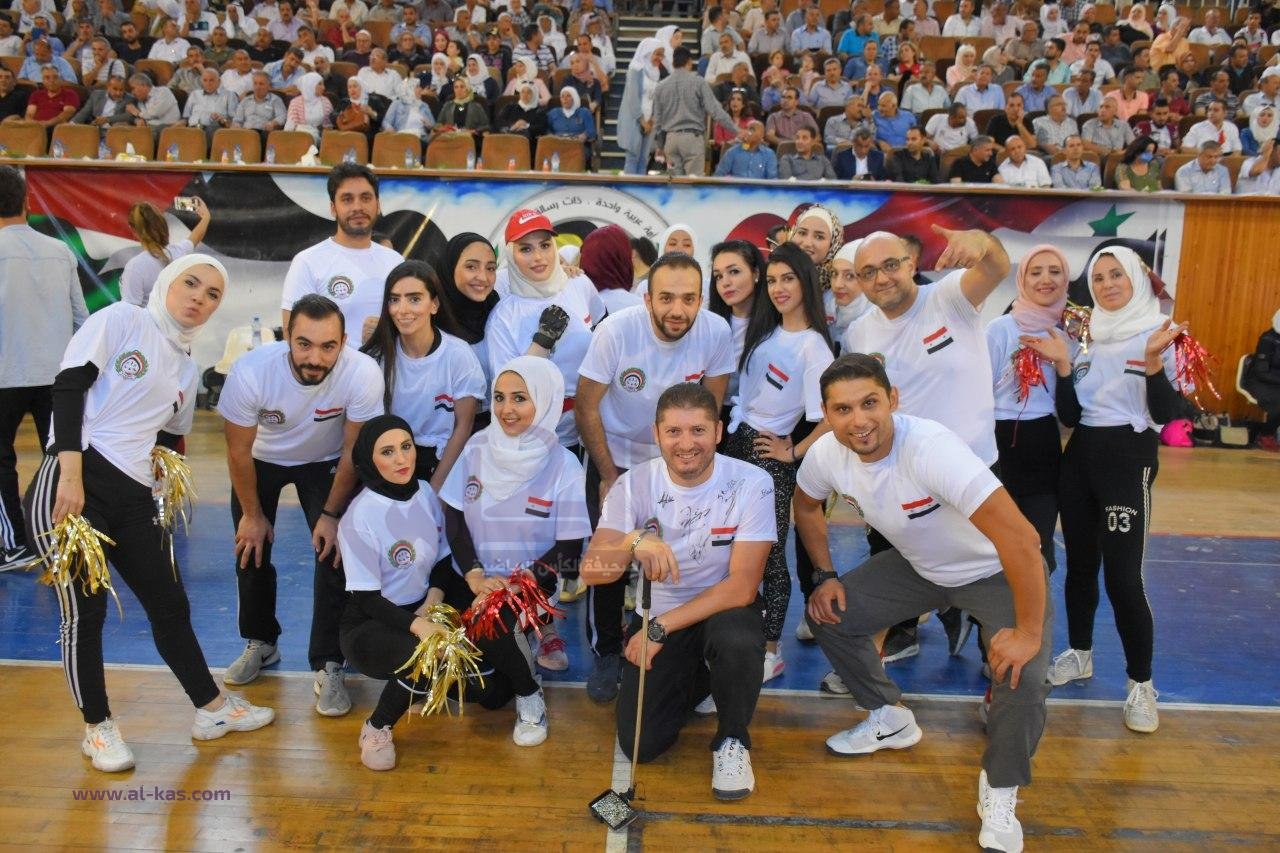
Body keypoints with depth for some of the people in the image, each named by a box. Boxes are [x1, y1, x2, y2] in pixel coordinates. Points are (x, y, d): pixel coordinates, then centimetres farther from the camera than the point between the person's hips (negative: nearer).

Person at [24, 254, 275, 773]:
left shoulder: (187, 369, 17)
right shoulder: (120, 320, -3)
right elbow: (68, 388, -12)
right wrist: (71, 476, -19)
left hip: (134, 498, 7)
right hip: (70, 484, -6)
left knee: (171, 605, 12)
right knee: (84, 612, 2)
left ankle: (212, 709, 26)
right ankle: (97, 728, 20)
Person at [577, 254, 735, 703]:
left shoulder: (716, 332, -21)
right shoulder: (616, 330, -25)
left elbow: (710, 407, -7)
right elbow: (586, 406, -16)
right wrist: (609, 477, -12)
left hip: (676, 459, 2)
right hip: (614, 453, -1)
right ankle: (607, 652, 19)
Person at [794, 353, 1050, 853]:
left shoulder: (931, 449, -38)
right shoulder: (827, 454, -18)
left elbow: (1021, 539, -40)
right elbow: (806, 506, 7)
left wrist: (1029, 633, -35)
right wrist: (826, 576, 1)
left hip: (997, 573, -6)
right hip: (919, 565, 6)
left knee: (1021, 678, -26)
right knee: (829, 615, -2)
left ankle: (999, 795, 4)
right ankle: (890, 720, 23)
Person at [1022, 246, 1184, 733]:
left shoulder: (1160, 334, -5)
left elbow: (1167, 415, -12)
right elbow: (1069, 417, 5)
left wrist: (1154, 361, -26)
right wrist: (1061, 366, -8)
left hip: (1129, 460, -5)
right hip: (1080, 459, 5)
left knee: (1122, 576, -9)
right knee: (1079, 565, 13)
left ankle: (1141, 683, 6)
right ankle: (1079, 655, 30)